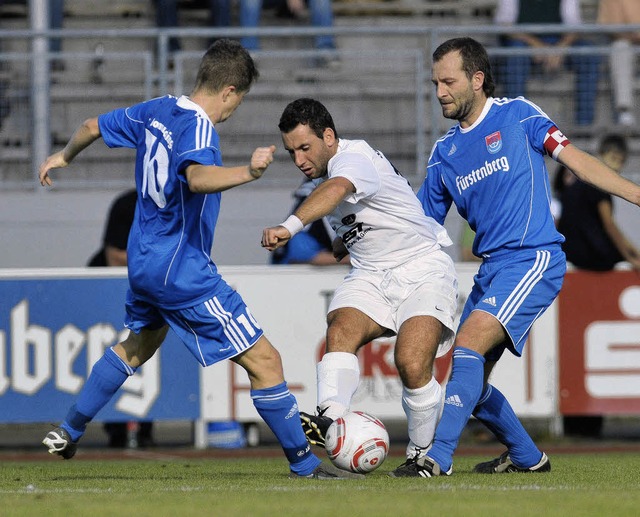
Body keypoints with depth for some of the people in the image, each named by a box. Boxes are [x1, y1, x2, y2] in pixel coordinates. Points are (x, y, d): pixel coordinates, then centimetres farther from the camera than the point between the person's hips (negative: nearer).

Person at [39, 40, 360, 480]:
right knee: (264, 361, -6)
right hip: (182, 270, -9)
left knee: (140, 343, 35)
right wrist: (248, 173, -60)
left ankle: (68, 434, 41)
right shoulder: (198, 127, -21)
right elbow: (196, 176, -44)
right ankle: (304, 463, -2)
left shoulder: (157, 110, 4)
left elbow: (93, 127, 19)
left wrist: (64, 157, 39)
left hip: (142, 260, 9)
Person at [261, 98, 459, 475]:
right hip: (370, 276, 7)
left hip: (423, 269, -7)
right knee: (341, 330, -25)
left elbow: (334, 190, -47)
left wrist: (291, 226, -62)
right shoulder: (320, 172, 8)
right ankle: (332, 419, -45)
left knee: (412, 364, -25)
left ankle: (422, 452, -4)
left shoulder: (354, 159, -21)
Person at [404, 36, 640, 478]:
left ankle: (438, 457, -27)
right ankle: (526, 457, 27)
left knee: (469, 345, -23)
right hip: (491, 268, 7)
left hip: (533, 259, -7)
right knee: (471, 379, 6)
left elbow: (575, 159, -3)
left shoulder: (517, 116, 0)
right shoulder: (445, 152, 15)